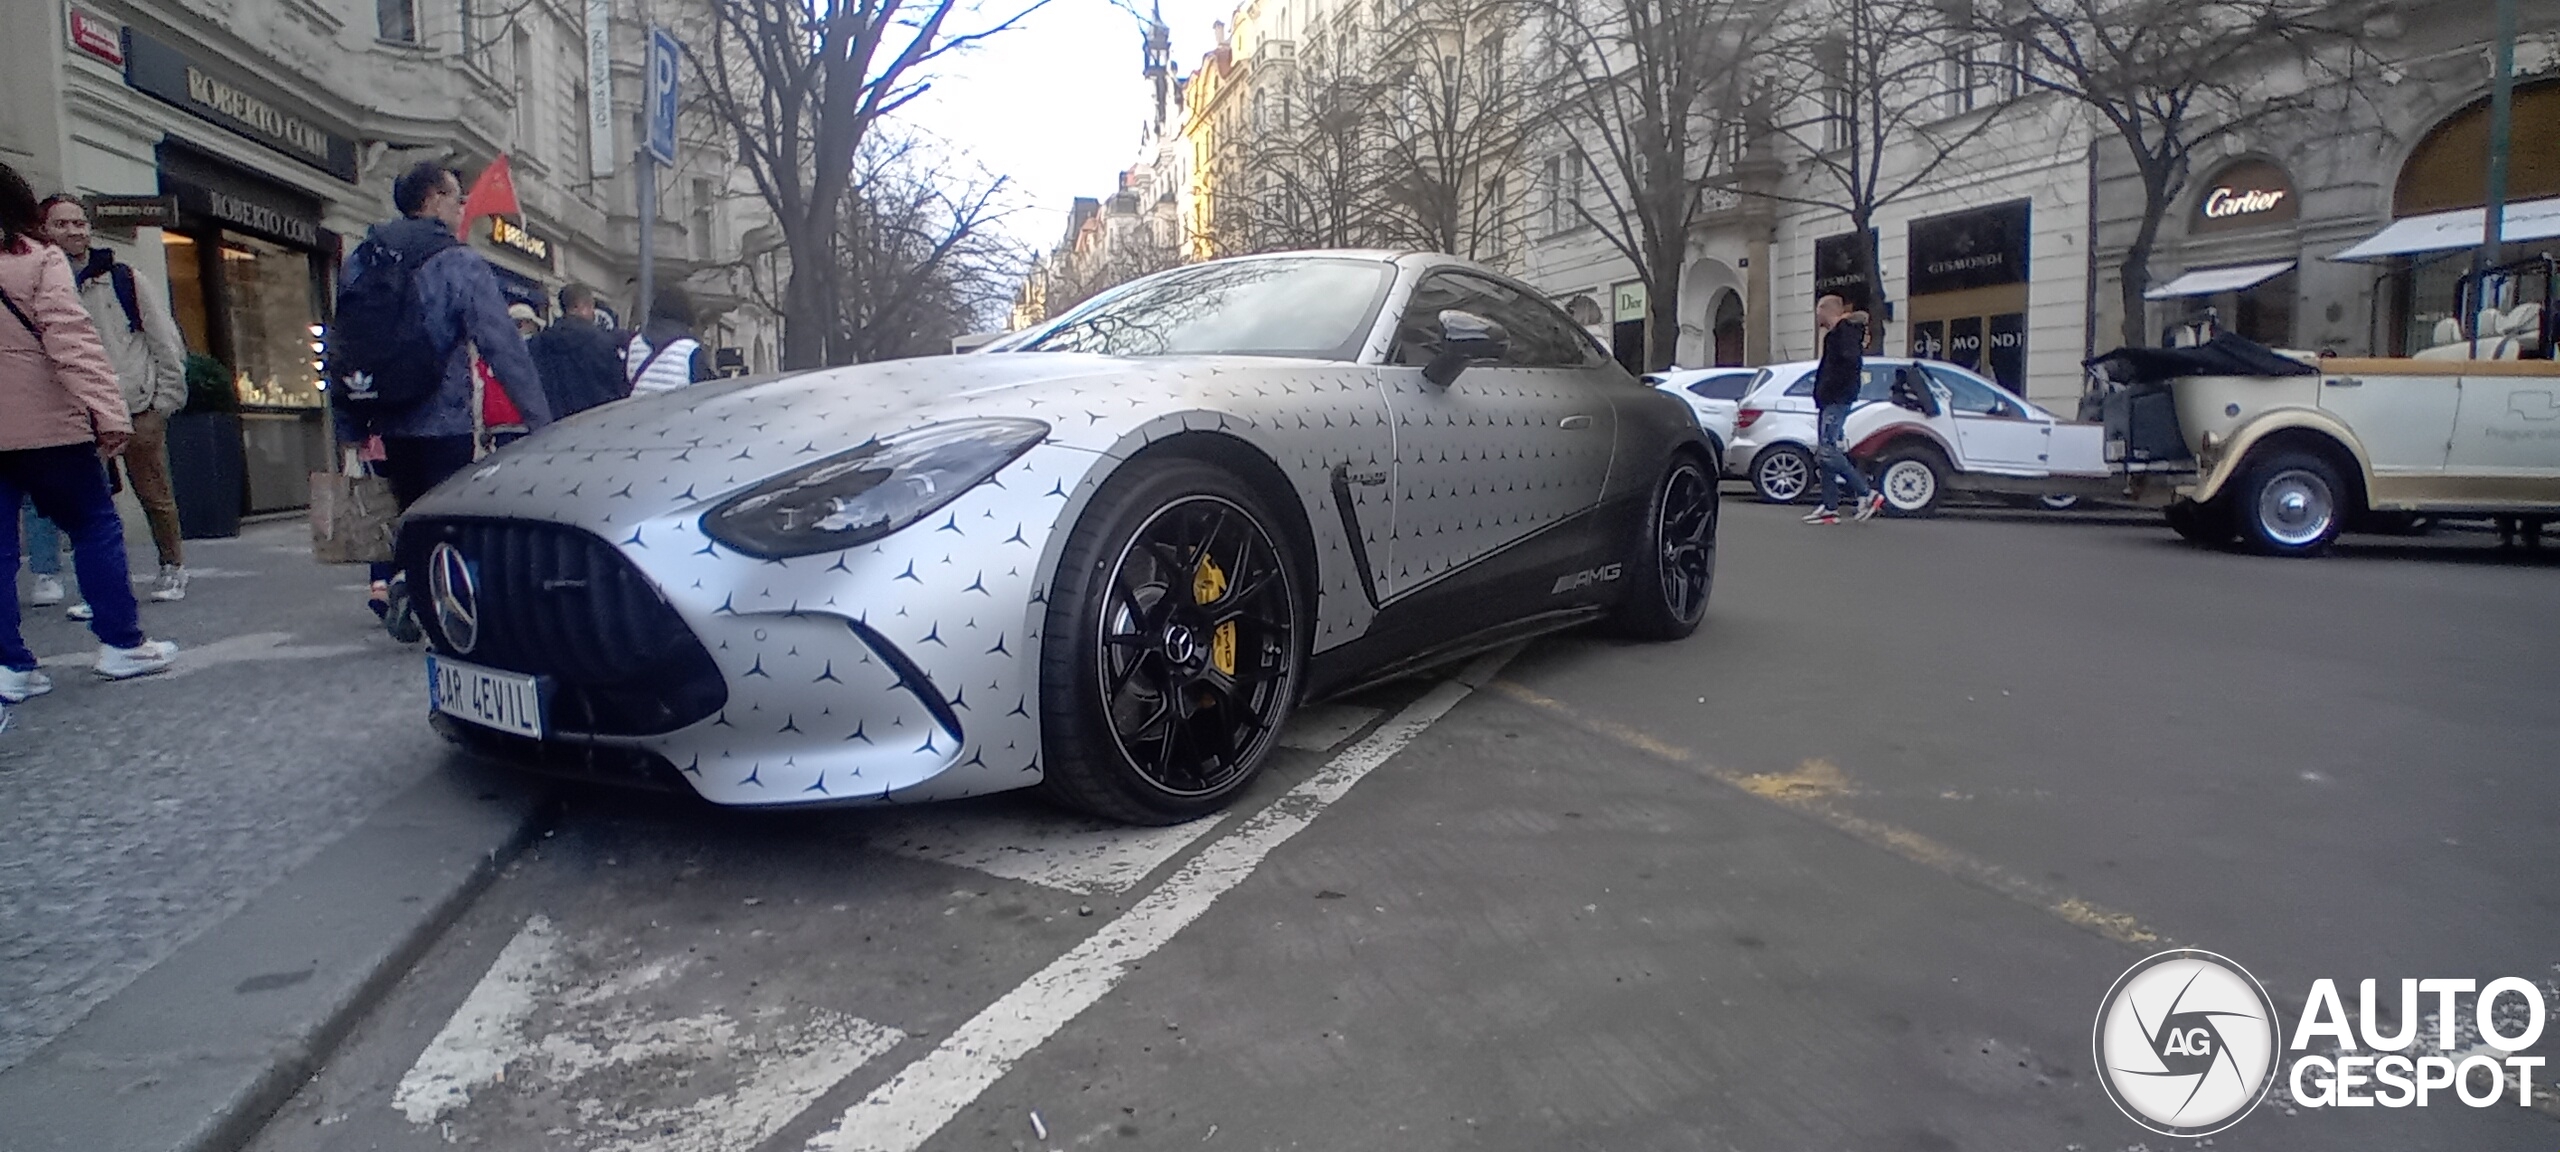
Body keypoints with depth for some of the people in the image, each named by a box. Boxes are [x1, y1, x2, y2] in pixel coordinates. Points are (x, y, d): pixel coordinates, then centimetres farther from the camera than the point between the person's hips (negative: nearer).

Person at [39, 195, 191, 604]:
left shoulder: (125, 278, 3)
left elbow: (165, 339, 3)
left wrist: (166, 398, -2)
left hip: (139, 407, -2)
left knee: (154, 494, 5)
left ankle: (173, 567, 19)